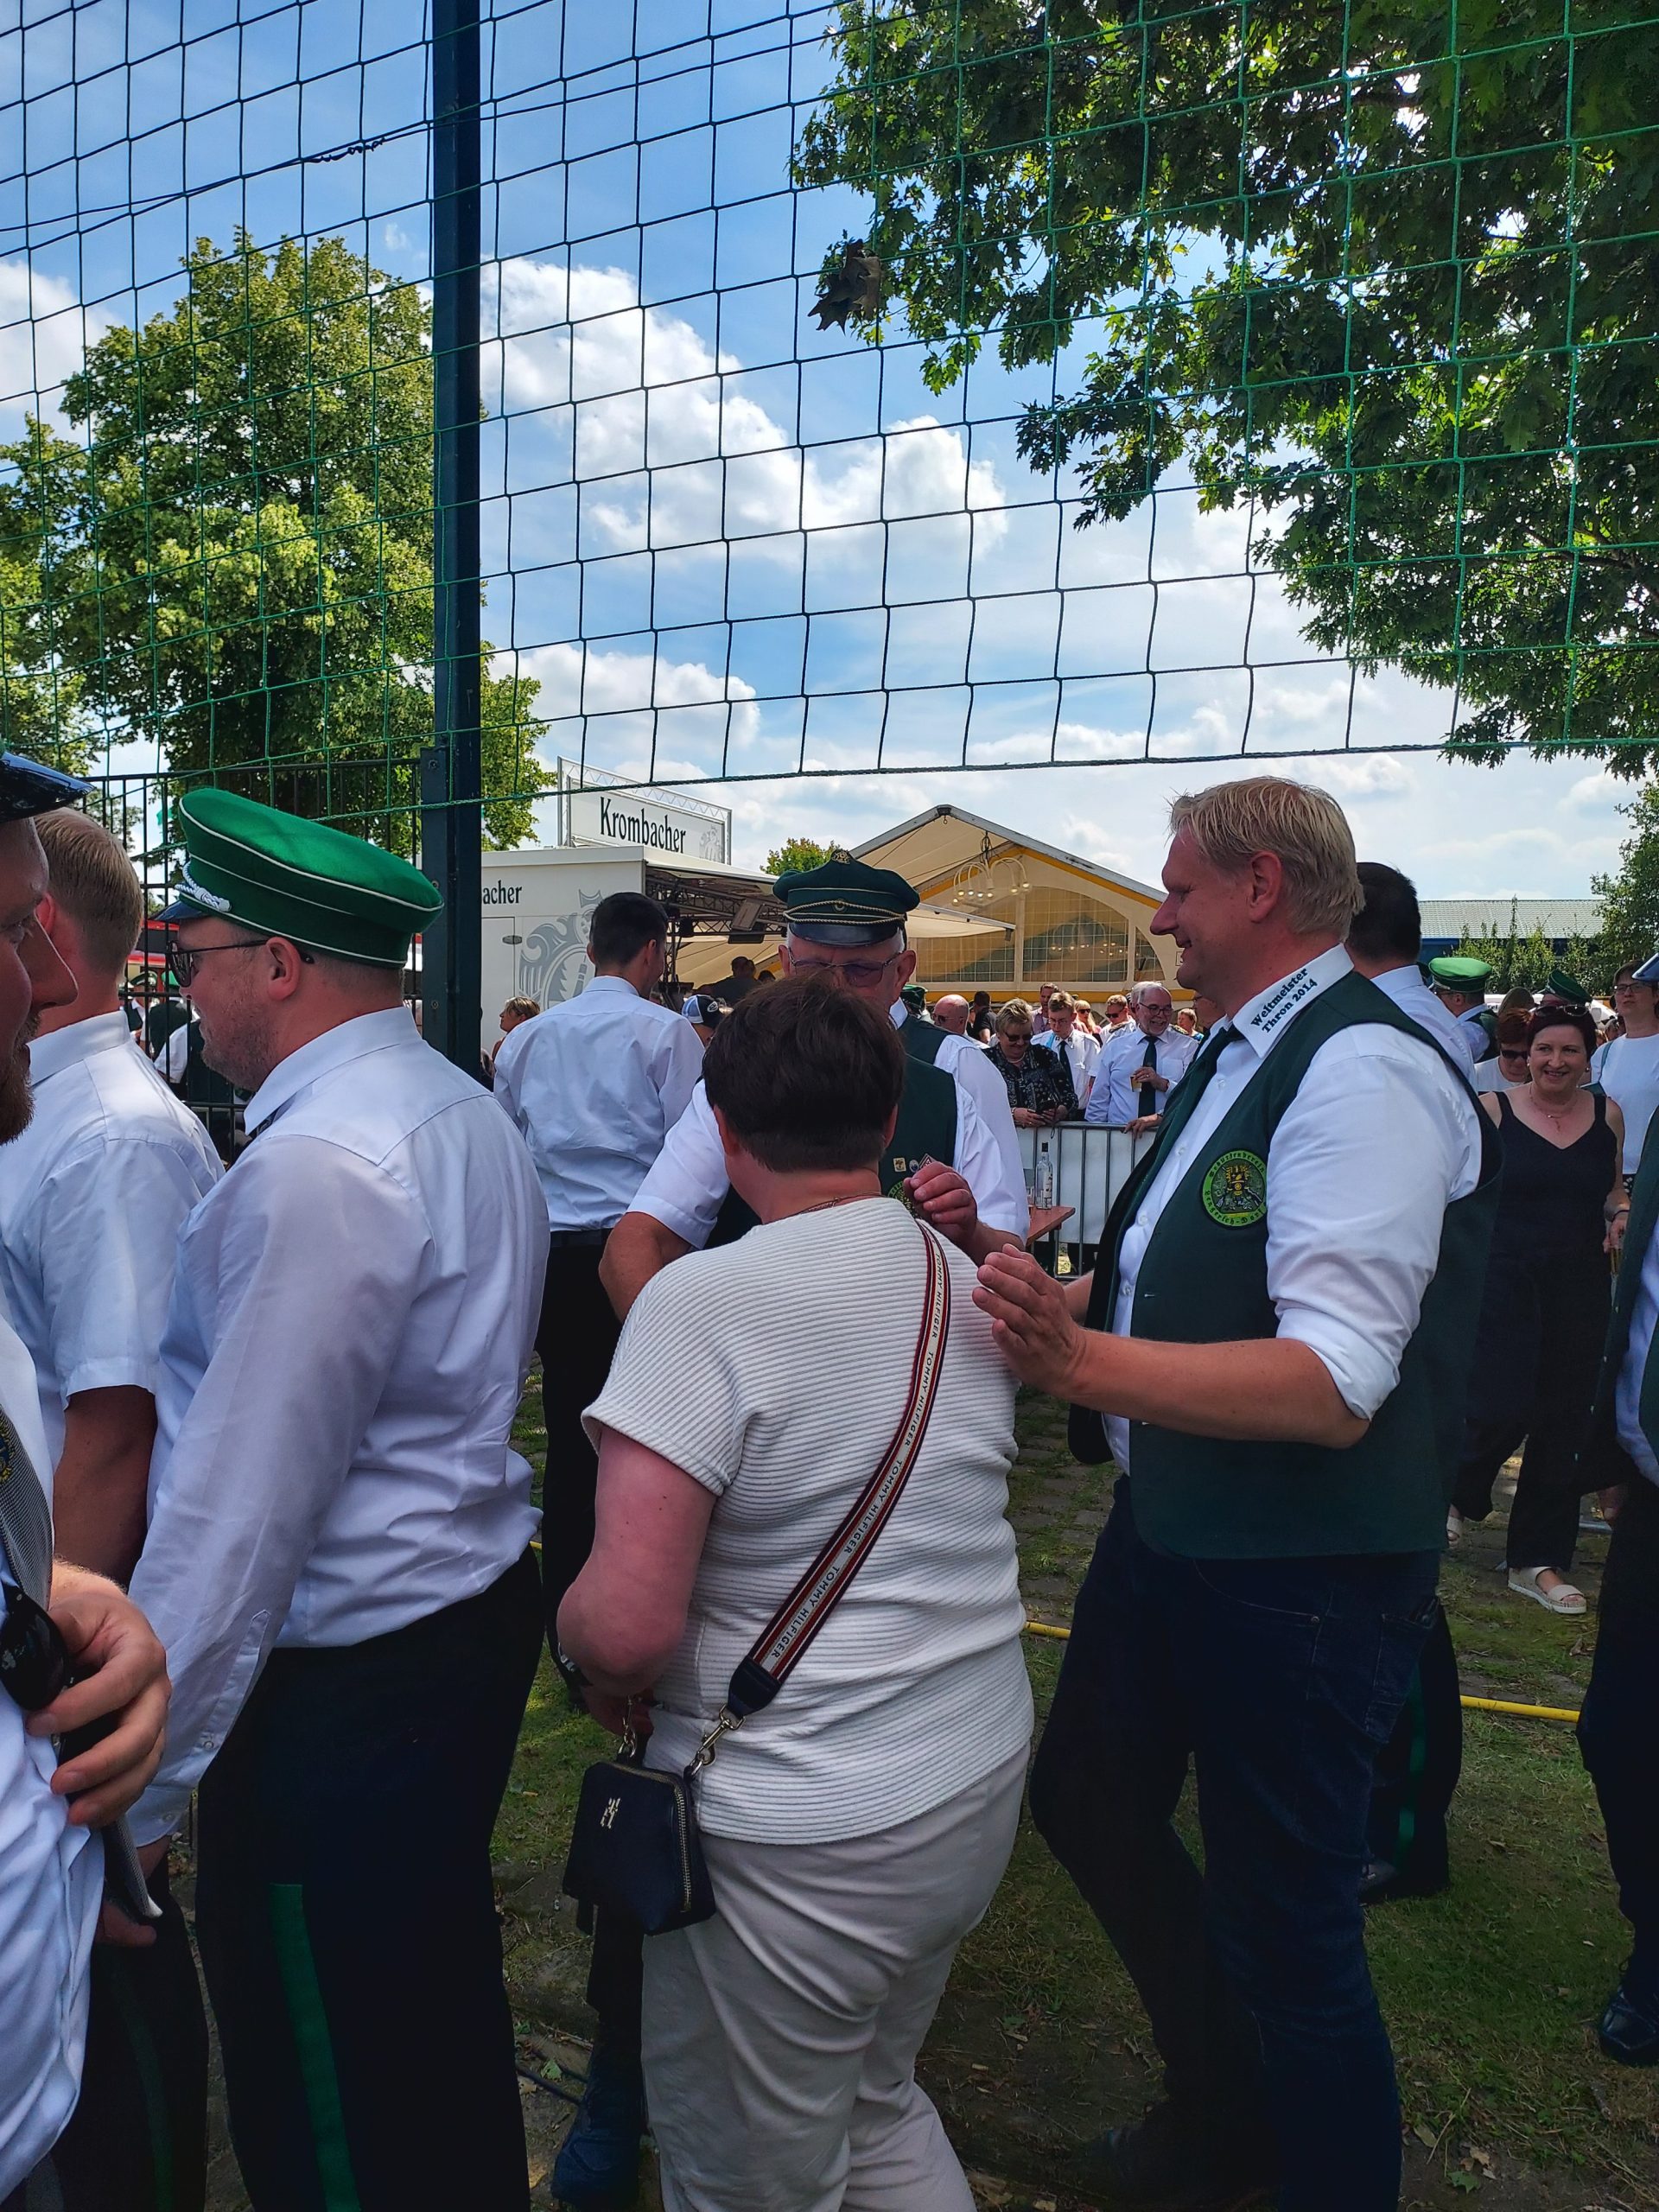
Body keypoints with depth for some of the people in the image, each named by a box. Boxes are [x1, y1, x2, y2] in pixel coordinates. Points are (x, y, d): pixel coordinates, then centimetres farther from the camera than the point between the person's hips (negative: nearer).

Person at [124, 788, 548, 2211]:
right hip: (476, 1607, 9)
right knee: (447, 2006, 29)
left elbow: (240, 1508, -24)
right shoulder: (468, 1114, 6)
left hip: (344, 1691, -9)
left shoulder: (319, 1164, -24)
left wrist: (140, 1782, -15)